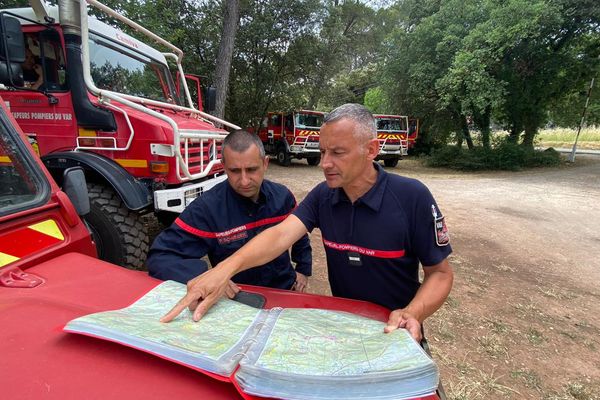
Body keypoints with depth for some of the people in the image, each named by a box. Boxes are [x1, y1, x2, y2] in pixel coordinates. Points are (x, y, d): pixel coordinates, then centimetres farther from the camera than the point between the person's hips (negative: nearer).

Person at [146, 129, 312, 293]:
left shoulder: (282, 195, -4)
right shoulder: (207, 207, -17)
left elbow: (301, 237, 15)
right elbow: (159, 257, -19)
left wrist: (303, 270, 11)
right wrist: (204, 278, -34)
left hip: (285, 290, 1)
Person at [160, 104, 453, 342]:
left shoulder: (412, 197, -19)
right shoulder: (323, 195, -7)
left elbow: (441, 273, -11)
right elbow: (280, 235, -21)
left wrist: (413, 314, -30)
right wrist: (226, 268, -37)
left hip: (395, 331, -2)